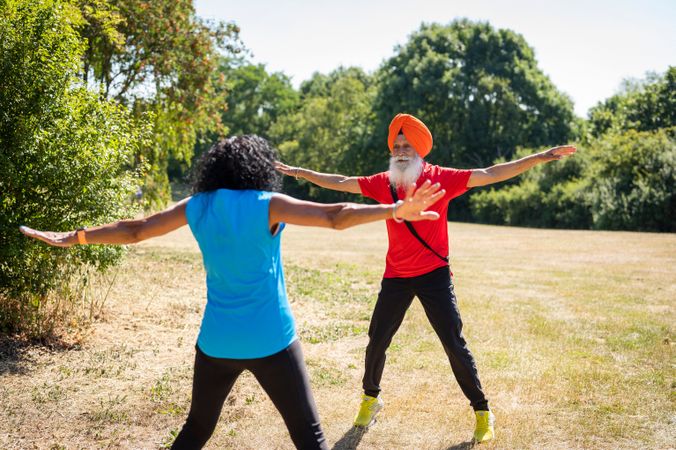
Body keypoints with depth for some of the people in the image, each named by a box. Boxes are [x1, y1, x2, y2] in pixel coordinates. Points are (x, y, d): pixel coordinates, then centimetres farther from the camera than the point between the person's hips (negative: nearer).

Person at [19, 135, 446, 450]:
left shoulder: (197, 207, 4)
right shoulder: (268, 205, -8)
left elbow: (134, 230, 11)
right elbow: (334, 216, -17)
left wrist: (73, 237, 23)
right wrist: (395, 210, -18)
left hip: (216, 341, 5)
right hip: (271, 340, -4)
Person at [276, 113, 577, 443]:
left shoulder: (441, 179, -10)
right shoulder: (383, 183, -1)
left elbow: (491, 174, -14)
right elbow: (340, 183, 9)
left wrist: (541, 157, -20)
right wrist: (300, 172, 12)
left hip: (434, 275, -3)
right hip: (396, 276, 3)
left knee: (454, 344, -3)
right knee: (376, 341, 10)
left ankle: (482, 412, 15)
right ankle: (371, 398, 36)